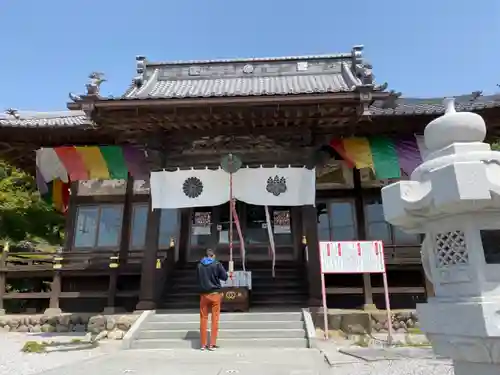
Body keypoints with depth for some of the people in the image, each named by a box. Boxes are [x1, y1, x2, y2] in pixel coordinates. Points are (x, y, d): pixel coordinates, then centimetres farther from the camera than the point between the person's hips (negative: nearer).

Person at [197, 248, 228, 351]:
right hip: (215, 293, -3)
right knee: (215, 318, 3)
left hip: (203, 294, 3)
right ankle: (212, 344, 3)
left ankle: (203, 344, 12)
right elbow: (225, 277, -1)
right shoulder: (217, 264, -6)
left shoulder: (199, 265, 3)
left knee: (203, 318, 9)